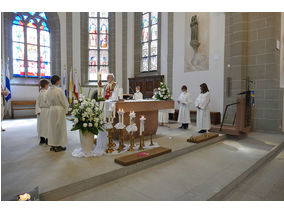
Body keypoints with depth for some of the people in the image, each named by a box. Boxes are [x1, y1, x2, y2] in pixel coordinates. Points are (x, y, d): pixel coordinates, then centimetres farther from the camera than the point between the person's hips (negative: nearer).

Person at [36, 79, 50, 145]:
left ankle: (42, 139, 21)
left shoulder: (40, 93, 7)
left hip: (41, 110, 7)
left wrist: (38, 111, 5)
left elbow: (37, 103, 6)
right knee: (47, 124, 1)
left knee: (41, 124, 12)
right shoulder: (47, 92, -13)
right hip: (47, 110, -7)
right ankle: (47, 140, 8)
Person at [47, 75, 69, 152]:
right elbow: (64, 102, -12)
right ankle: (58, 146, 10)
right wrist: (66, 110, 0)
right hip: (59, 110, -6)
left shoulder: (48, 90, 3)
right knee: (59, 128, 3)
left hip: (51, 110, 7)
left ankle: (53, 145, 22)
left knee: (52, 127, 13)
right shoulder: (59, 90, -17)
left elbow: (48, 102, 11)